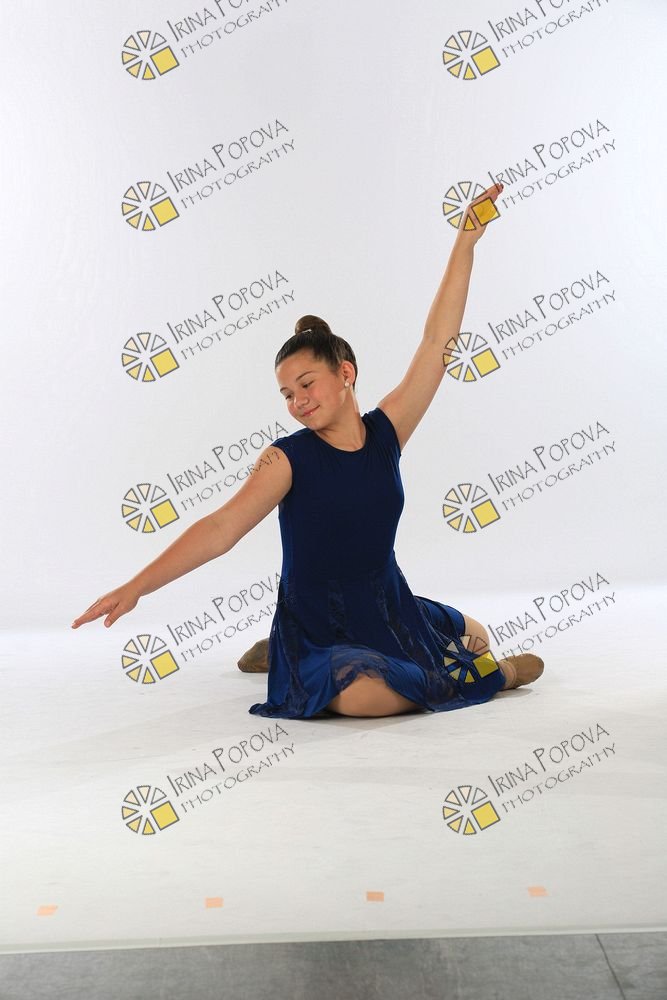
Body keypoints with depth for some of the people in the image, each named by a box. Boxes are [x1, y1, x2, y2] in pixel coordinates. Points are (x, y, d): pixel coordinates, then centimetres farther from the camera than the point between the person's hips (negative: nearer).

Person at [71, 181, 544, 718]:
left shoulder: (385, 431, -5)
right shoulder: (288, 458, -14)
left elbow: (437, 341, -5)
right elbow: (220, 528, -23)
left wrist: (465, 243, -5)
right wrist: (135, 587, -32)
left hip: (389, 609, 5)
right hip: (317, 627, -4)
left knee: (476, 638, 20)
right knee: (363, 695, -32)